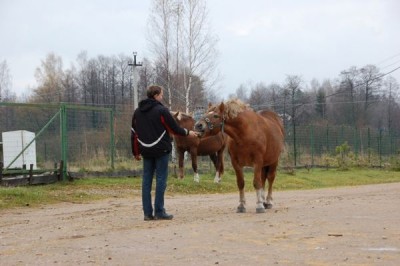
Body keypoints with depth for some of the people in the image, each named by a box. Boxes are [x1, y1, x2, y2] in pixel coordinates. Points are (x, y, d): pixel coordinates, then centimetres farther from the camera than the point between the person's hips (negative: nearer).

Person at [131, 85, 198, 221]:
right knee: (161, 179, -1)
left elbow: (134, 134, 12)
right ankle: (159, 212, -2)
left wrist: (136, 152, 19)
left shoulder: (137, 112, 10)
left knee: (146, 180, 7)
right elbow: (174, 129, -7)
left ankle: (147, 212, 6)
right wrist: (187, 133, 10)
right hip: (161, 150, -6)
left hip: (146, 151, 6)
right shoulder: (161, 110, -10)